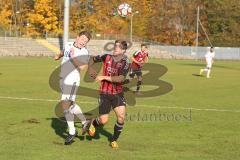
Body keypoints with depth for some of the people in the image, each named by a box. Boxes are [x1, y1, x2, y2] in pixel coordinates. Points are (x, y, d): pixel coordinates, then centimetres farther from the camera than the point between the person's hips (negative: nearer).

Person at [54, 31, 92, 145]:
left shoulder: (84, 52, -12)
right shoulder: (68, 45, 8)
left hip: (72, 81, -8)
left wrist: (73, 57, -32)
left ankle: (72, 132, -3)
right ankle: (84, 122, 37)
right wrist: (59, 56, 47)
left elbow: (81, 66, -26)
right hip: (63, 79, 8)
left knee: (65, 104, -14)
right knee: (70, 104, 19)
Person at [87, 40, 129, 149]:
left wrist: (104, 77, -23)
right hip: (105, 94, 0)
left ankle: (114, 140, 9)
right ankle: (93, 123, 34)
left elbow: (120, 79, -23)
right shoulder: (107, 57, -2)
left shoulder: (125, 62, -9)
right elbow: (93, 59, 19)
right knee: (103, 121, -3)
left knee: (121, 117, -13)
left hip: (118, 94, 0)